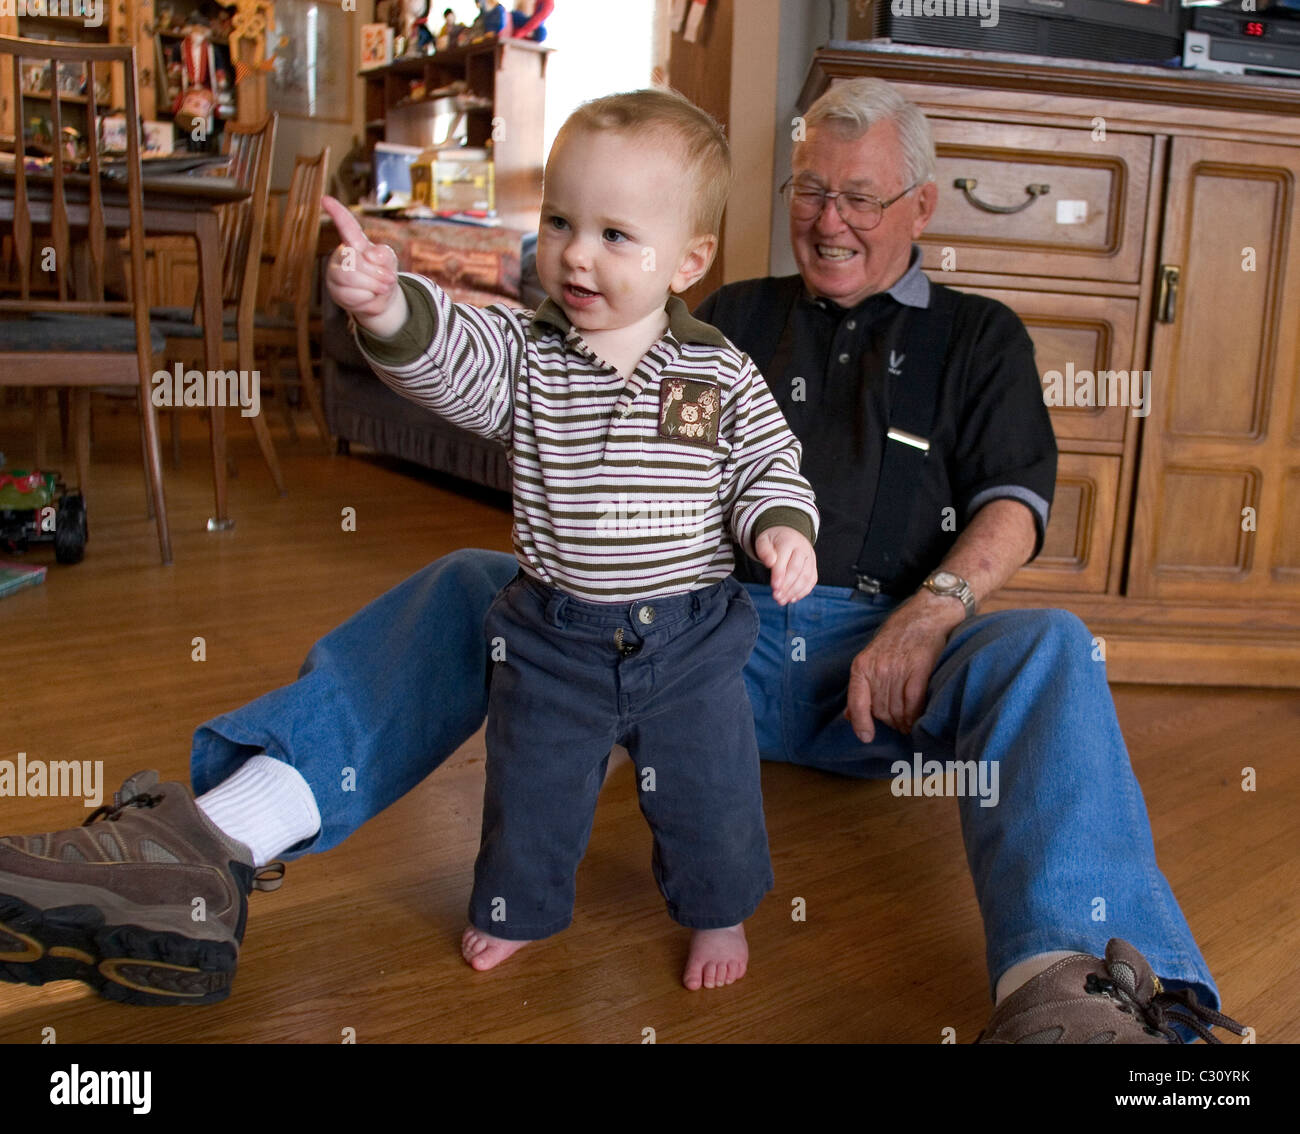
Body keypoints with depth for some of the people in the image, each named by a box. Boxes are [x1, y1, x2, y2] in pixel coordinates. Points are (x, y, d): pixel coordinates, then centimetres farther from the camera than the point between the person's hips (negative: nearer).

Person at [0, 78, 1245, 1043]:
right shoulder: (735, 318, 22)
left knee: (1049, 650, -32)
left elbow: (1016, 497, 5)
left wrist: (929, 615, -16)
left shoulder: (978, 337, 17)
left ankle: (1065, 987, -56)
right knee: (469, 587, -15)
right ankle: (205, 853, -31)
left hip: (882, 653, -1)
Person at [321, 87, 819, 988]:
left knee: (710, 792, 15)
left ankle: (719, 911, 43)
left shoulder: (720, 373, -9)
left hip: (692, 635, 0)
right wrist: (387, 306, -47)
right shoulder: (525, 355, -10)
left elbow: (767, 464, -2)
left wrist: (782, 526, -22)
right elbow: (446, 355, -27)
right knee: (530, 785, 18)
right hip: (555, 635, 1)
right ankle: (518, 907, 45)